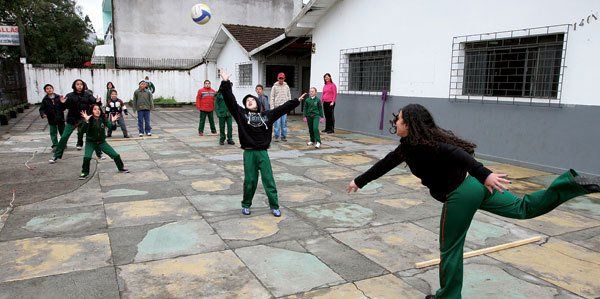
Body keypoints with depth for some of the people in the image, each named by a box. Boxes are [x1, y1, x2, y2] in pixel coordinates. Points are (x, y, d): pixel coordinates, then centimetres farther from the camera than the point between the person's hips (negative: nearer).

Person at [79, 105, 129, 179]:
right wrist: (86, 121, -44)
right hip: (90, 142, -3)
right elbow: (85, 130, -29)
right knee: (87, 157, -25)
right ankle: (84, 172, -3)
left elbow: (110, 127, -13)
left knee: (115, 155, 1)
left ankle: (121, 168, 25)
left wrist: (112, 122, -32)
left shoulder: (103, 119, -5)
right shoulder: (89, 120, -15)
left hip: (102, 142, 3)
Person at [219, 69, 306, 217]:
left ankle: (274, 206, 14)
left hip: (263, 152, 1)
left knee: (269, 180, 4)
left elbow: (282, 108, 11)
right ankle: (246, 205, 26)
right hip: (249, 153, -1)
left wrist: (296, 101, 11)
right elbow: (230, 100, -4)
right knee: (250, 181, 7)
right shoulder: (241, 114, 3)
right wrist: (226, 83, -10)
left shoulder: (267, 115, 8)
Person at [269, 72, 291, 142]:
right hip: (277, 107, -2)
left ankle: (283, 136, 12)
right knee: (277, 123, -2)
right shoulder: (275, 87, 1)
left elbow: (289, 97, 11)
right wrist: (272, 107, -7)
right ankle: (276, 136, 6)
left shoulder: (286, 87, 8)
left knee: (284, 123, 4)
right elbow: (272, 98, 0)